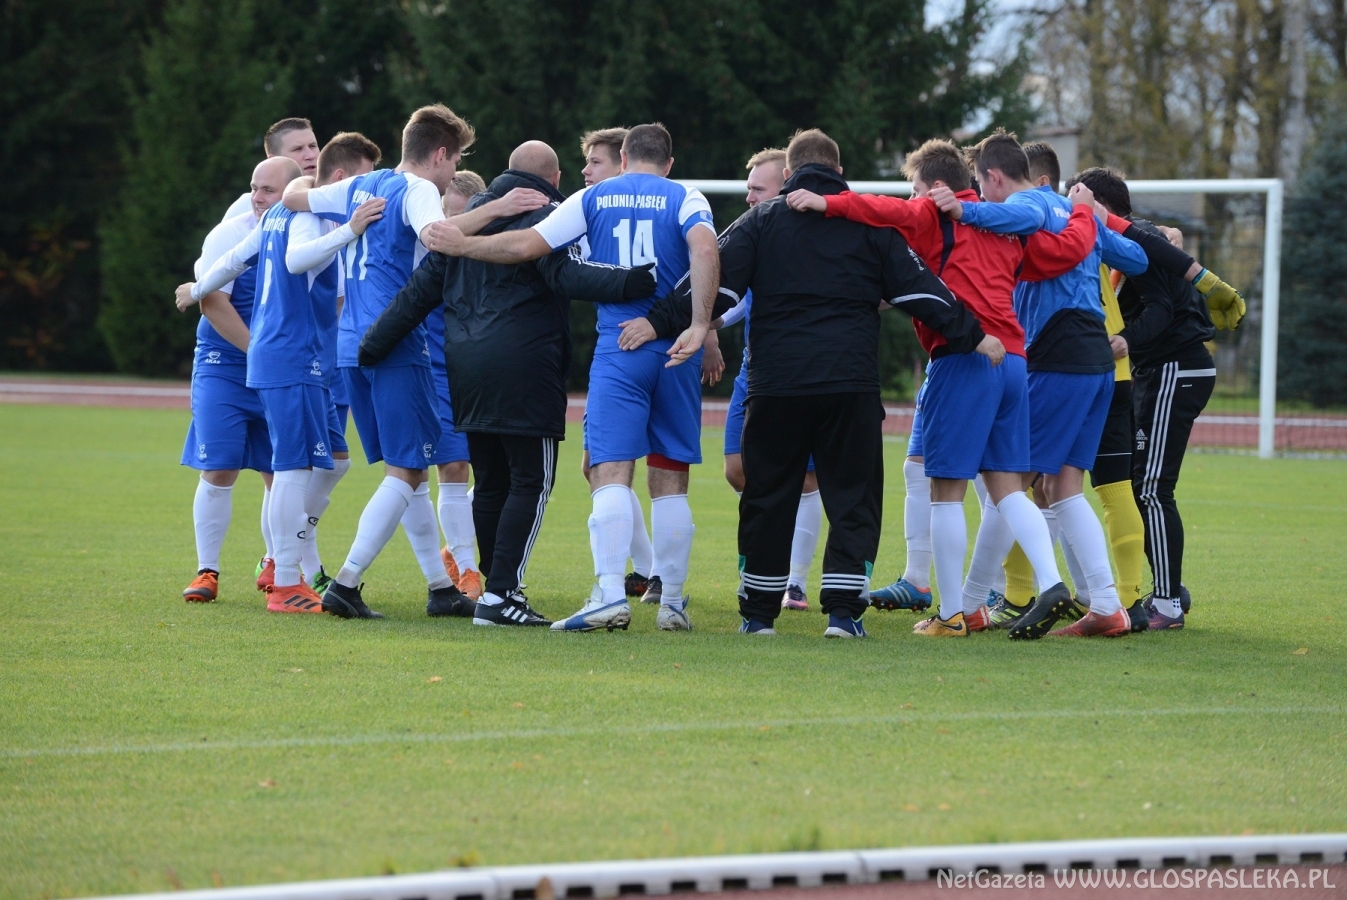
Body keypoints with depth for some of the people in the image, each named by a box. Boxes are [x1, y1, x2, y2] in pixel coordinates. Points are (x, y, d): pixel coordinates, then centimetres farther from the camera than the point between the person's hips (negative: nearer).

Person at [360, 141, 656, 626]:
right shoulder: (546, 217, -3)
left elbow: (423, 286, 15)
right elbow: (566, 275, -21)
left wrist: (376, 342, 17)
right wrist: (632, 281, -32)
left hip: (466, 364, 7)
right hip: (523, 364, -7)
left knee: (490, 482, 14)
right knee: (531, 481, -3)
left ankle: (500, 589, 18)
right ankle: (499, 594, -11)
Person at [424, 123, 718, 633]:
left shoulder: (593, 198, 9)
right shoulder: (685, 200, 6)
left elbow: (528, 246, 3)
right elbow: (705, 250, -15)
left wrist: (463, 246, 17)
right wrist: (699, 327, -19)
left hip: (617, 348, -1)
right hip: (675, 350, 1)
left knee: (611, 473, -7)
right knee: (670, 481, 8)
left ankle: (610, 595, -23)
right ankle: (672, 603, 9)